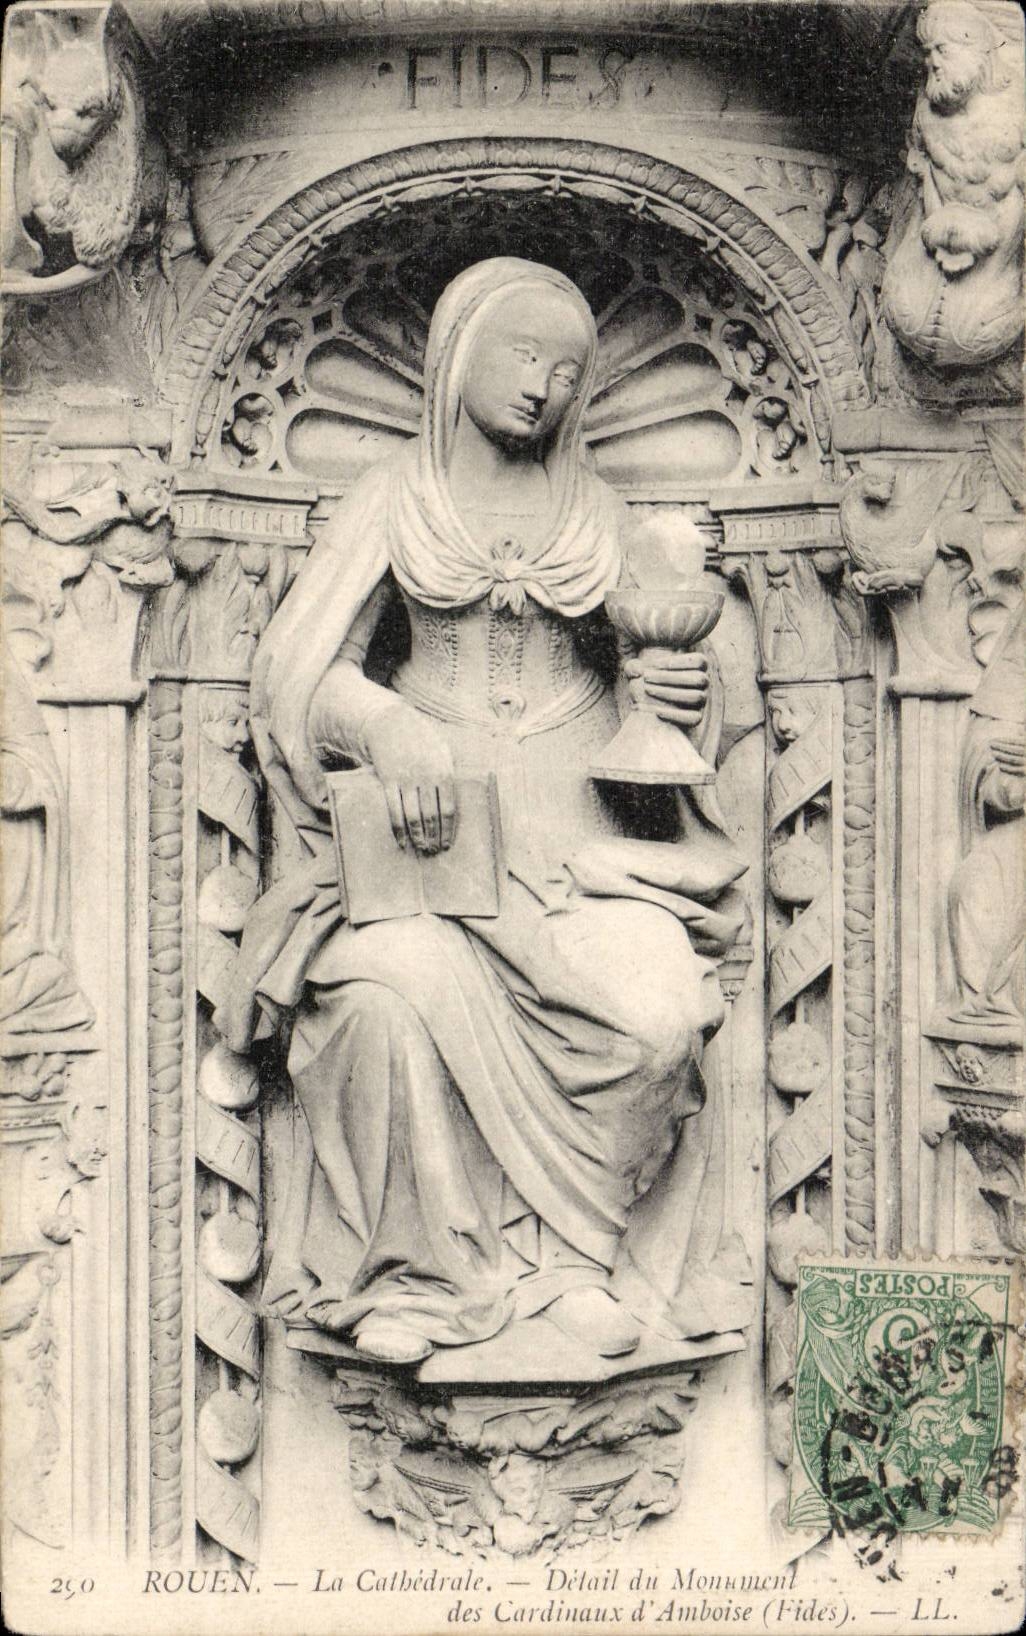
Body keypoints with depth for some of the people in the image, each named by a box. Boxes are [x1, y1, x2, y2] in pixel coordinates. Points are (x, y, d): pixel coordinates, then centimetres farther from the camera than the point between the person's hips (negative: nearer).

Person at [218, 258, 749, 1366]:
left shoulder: (601, 516, 16)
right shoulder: (393, 499, 9)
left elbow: (642, 677, 18)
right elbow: (304, 670, 0)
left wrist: (676, 694, -7)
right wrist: (392, 727, -20)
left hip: (580, 822, 2)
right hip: (419, 817, -1)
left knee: (656, 1012, -27)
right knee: (395, 988, -33)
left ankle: (566, 1248, -5)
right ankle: (424, 1269, -13)